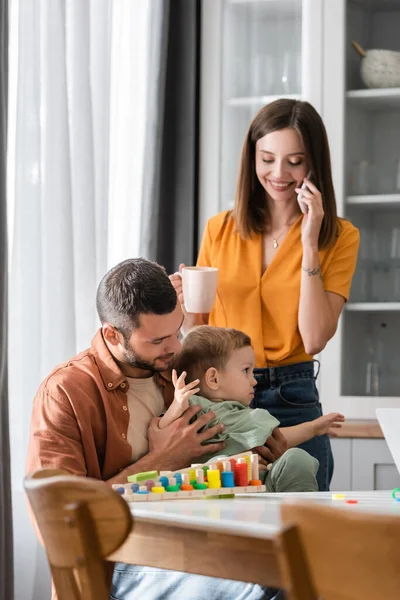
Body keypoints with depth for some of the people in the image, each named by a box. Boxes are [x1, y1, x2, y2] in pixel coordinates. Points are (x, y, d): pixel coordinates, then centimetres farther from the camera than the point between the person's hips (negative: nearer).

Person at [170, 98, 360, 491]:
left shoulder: (339, 237, -1)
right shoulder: (220, 230, 5)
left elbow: (314, 339, -12)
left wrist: (309, 246, -14)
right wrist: (185, 304, -10)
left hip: (292, 403, -2)